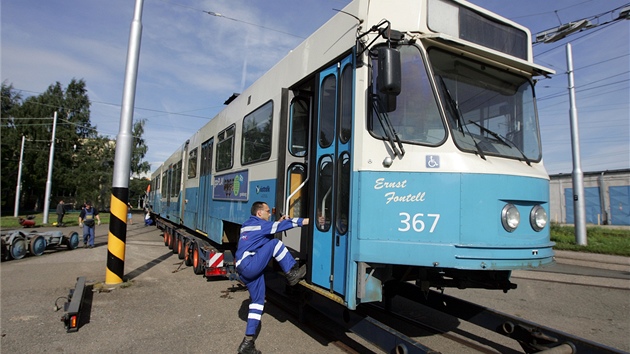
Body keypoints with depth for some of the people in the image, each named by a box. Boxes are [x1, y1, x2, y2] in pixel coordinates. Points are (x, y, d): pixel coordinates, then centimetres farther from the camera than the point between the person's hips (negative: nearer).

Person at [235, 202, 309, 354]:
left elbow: (267, 230, 31)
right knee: (275, 243, -11)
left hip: (244, 269, 10)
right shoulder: (258, 224, -7)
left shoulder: (249, 225, 21)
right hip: (249, 265, -10)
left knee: (258, 301, 12)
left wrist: (278, 222, 18)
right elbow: (277, 227, -16)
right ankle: (293, 273, -3)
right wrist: (304, 221, -16)